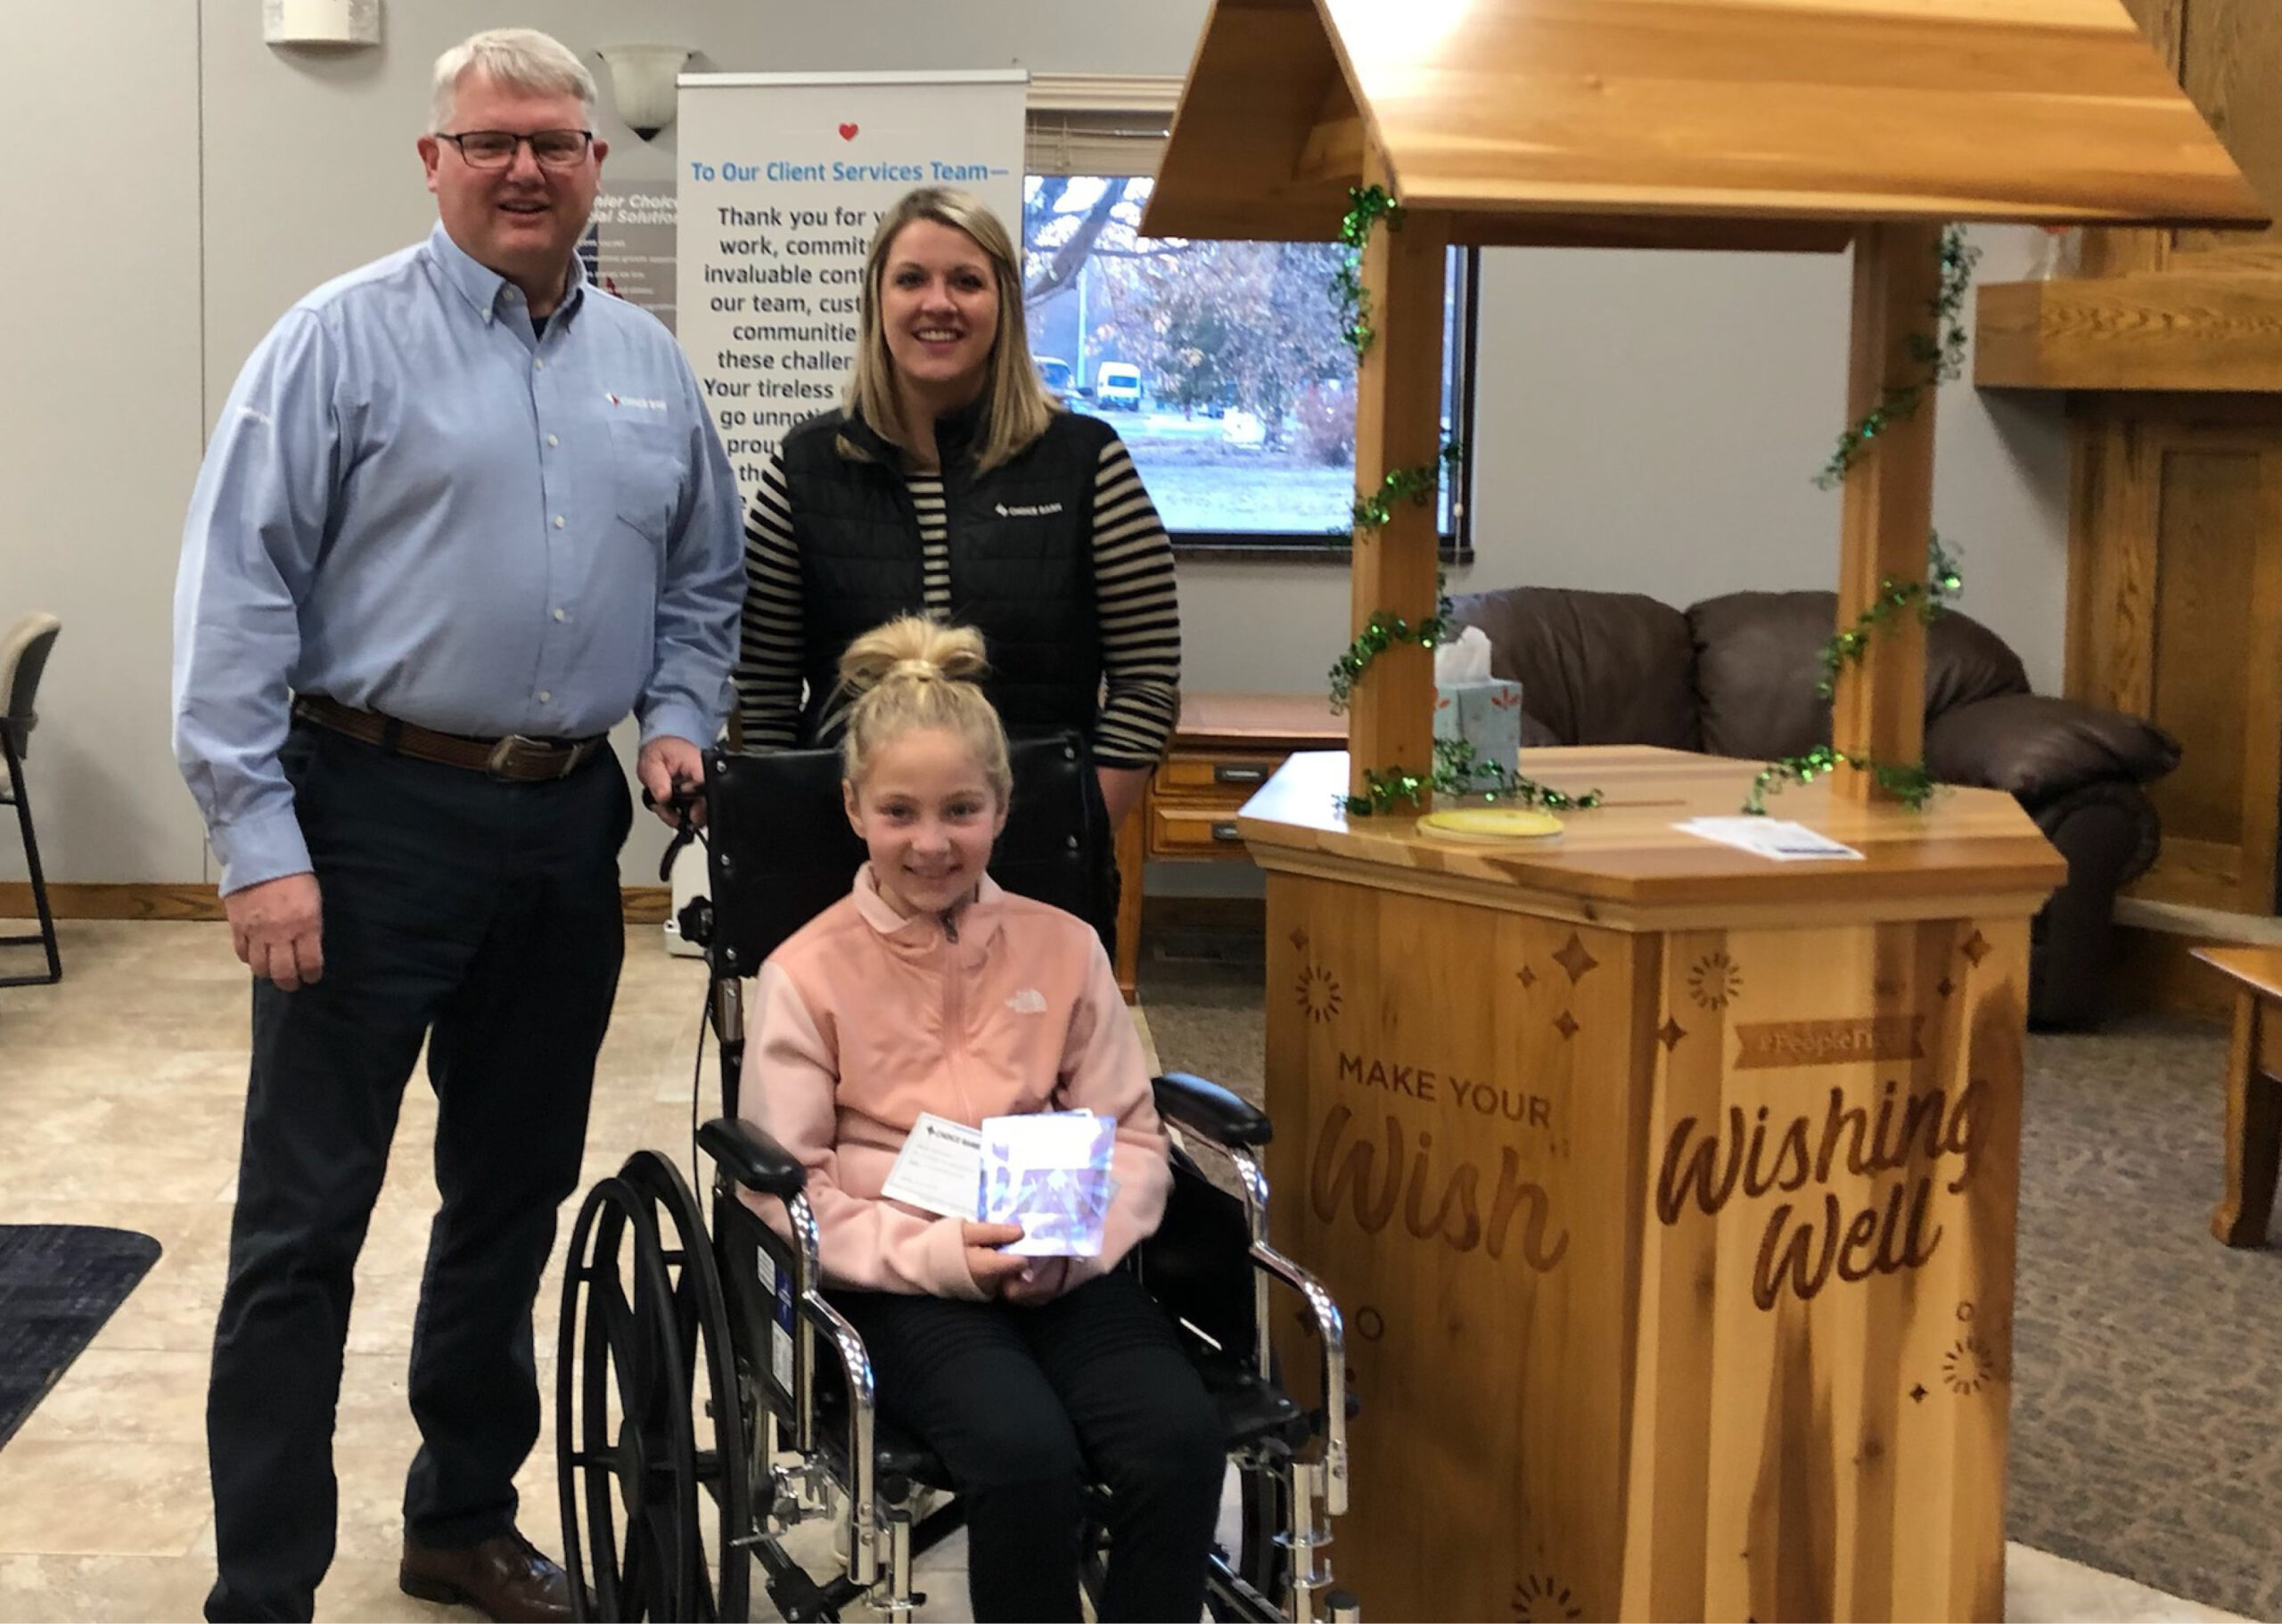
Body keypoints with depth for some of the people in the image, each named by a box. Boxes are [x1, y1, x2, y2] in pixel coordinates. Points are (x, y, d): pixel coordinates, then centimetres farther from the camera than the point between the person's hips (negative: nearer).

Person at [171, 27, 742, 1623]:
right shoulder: (346, 339, -6)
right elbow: (238, 593, -10)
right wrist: (260, 843, -15)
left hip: (568, 829, 6)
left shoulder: (648, 366, 12)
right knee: (304, 1225, -2)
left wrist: (677, 719, 5)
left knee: (515, 1196, 16)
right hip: (375, 823, -5)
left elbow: (704, 583, 23)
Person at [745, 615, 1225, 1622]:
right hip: (903, 1279, -3)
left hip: (1060, 1269, 3)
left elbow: (1132, 1137, 10)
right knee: (1027, 1452, -32)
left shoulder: (1064, 949, 10)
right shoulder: (807, 972, 1)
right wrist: (940, 1254, -15)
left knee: (1180, 1440, -25)